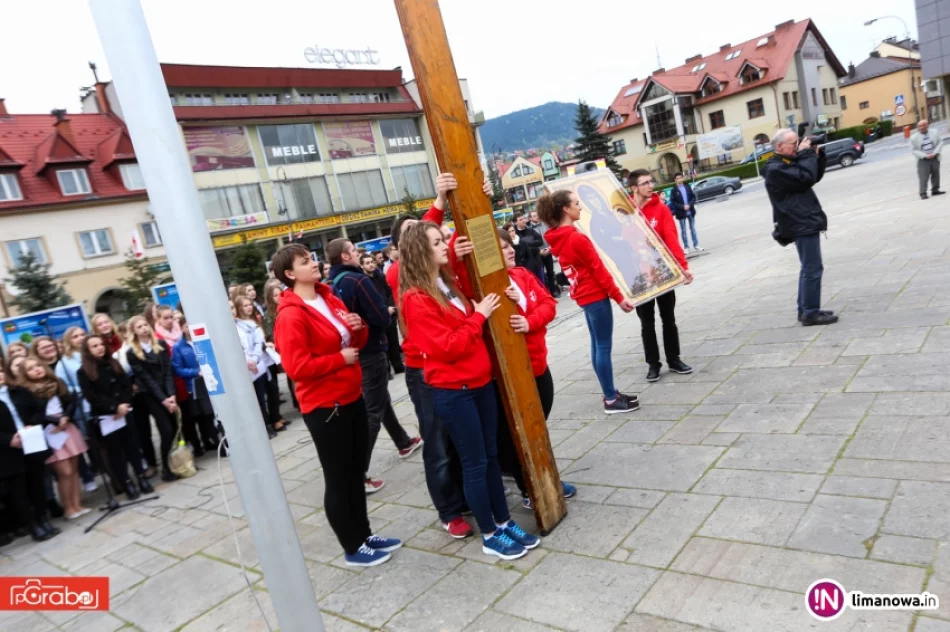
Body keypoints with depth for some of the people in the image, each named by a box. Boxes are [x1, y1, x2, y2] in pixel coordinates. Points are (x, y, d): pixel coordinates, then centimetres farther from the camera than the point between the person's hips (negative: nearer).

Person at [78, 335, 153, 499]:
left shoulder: (114, 364, 10)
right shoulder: (84, 372, -3)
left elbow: (127, 385, 6)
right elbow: (91, 397, -11)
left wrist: (124, 404, -10)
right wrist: (114, 407, -18)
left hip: (124, 411, 3)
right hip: (104, 417, -3)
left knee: (132, 444, 6)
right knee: (114, 449, 3)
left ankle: (141, 477, 14)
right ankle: (126, 483, 8)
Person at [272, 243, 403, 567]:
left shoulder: (329, 298, 8)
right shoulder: (291, 316, -17)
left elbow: (354, 342, 17)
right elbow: (297, 367, -25)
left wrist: (359, 328, -5)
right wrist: (340, 358, -18)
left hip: (352, 396, 8)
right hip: (323, 406, -8)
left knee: (356, 472, 18)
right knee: (338, 478, 6)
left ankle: (365, 534, 33)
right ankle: (353, 548, 20)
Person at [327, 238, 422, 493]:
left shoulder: (333, 285, 4)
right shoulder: (358, 280, -20)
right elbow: (382, 318, -22)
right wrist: (387, 313, -2)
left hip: (353, 350, 9)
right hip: (370, 351, -9)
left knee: (380, 399, 24)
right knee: (372, 411, -5)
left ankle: (404, 443, 44)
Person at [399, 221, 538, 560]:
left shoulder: (450, 284, 11)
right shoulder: (416, 299, -16)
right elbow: (447, 347, -20)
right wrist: (478, 316, -15)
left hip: (480, 382, 8)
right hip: (452, 391, -8)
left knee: (492, 456, 15)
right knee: (475, 463, 3)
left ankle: (504, 522, 28)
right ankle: (491, 536, 18)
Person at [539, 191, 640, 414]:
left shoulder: (558, 238, 6)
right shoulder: (576, 238, -20)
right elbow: (599, 270, -17)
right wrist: (619, 297, -12)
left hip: (584, 296, 9)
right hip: (595, 296, -9)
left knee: (597, 345, 15)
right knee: (604, 347, -2)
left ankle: (610, 394, 25)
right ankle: (611, 400, 6)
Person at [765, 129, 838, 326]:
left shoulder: (789, 163, 16)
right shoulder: (776, 169, -15)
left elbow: (815, 176, 19)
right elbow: (805, 178, -25)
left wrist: (818, 154, 6)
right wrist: (807, 153, -13)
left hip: (804, 222, 11)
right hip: (801, 224, -11)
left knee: (808, 268, 14)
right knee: (813, 269, -9)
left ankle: (805, 310, 20)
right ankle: (811, 313, -4)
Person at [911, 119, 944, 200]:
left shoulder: (934, 133, 1)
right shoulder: (914, 137, -8)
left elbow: (940, 143, 5)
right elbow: (914, 150, -7)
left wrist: (935, 153, -11)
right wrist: (925, 156, -16)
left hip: (935, 158, 4)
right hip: (923, 160, -4)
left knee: (936, 175, 13)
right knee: (923, 177, -10)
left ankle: (935, 190, 27)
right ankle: (923, 193, -7)